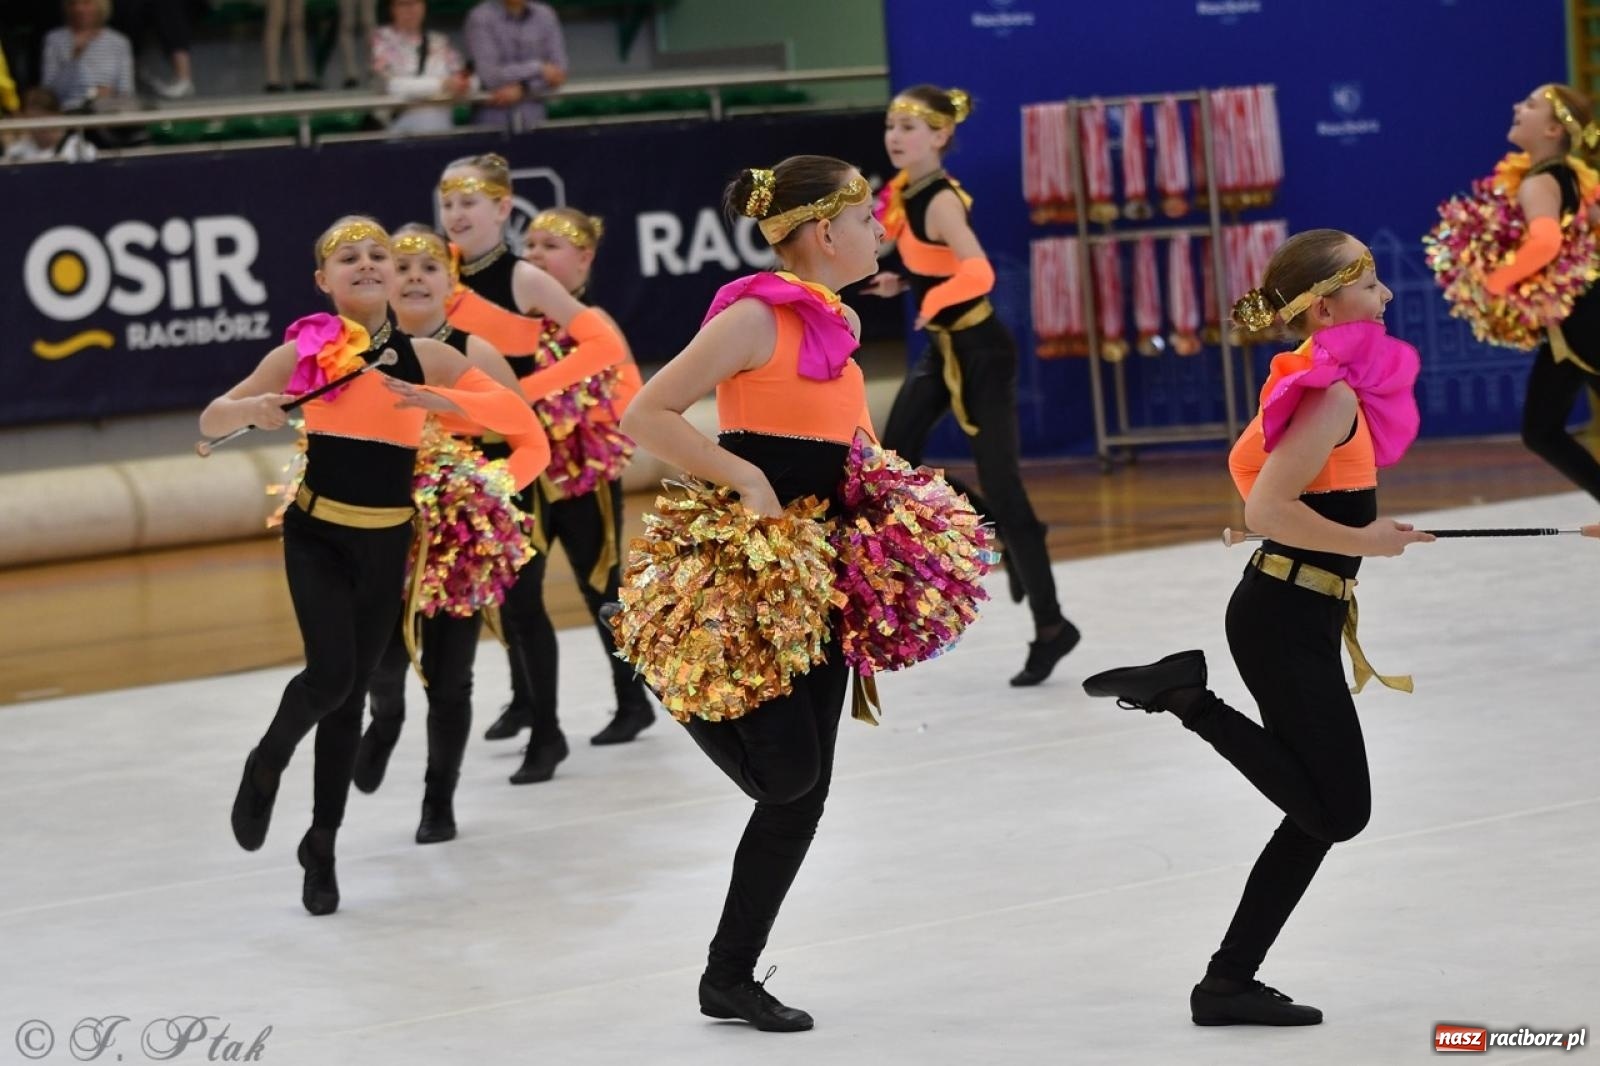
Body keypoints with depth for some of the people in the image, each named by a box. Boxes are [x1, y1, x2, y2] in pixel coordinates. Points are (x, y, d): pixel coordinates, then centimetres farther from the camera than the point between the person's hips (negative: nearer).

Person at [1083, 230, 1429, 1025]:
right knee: (1337, 811, -7)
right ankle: (1186, 695, -5)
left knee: (1320, 812, 10)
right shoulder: (1334, 393, -18)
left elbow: (1249, 460, 24)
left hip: (1289, 611, 10)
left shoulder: (1315, 380, 11)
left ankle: (1230, 982, 12)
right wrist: (1364, 541, -18)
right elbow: (1266, 507, -25)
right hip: (1288, 621, -10)